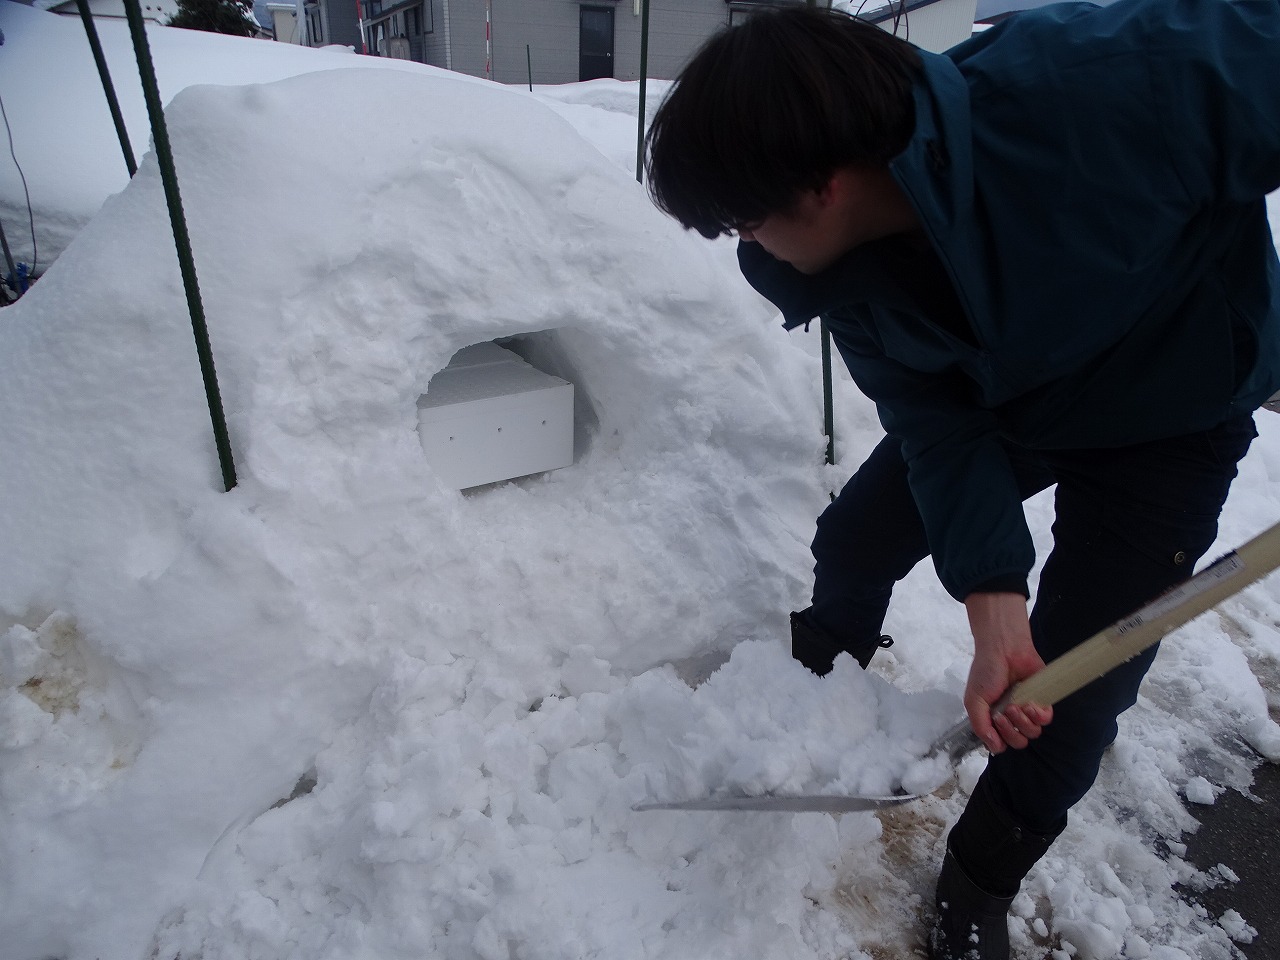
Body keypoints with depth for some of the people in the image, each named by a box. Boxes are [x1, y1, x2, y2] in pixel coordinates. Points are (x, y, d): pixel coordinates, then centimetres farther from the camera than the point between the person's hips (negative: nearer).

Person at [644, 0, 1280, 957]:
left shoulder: (1107, 77, -38)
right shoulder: (841, 266, -19)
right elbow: (939, 425, -16)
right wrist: (994, 605, -27)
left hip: (1171, 421, -4)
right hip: (996, 403, 5)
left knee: (1074, 689, -4)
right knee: (853, 541, 10)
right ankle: (824, 669, 45)